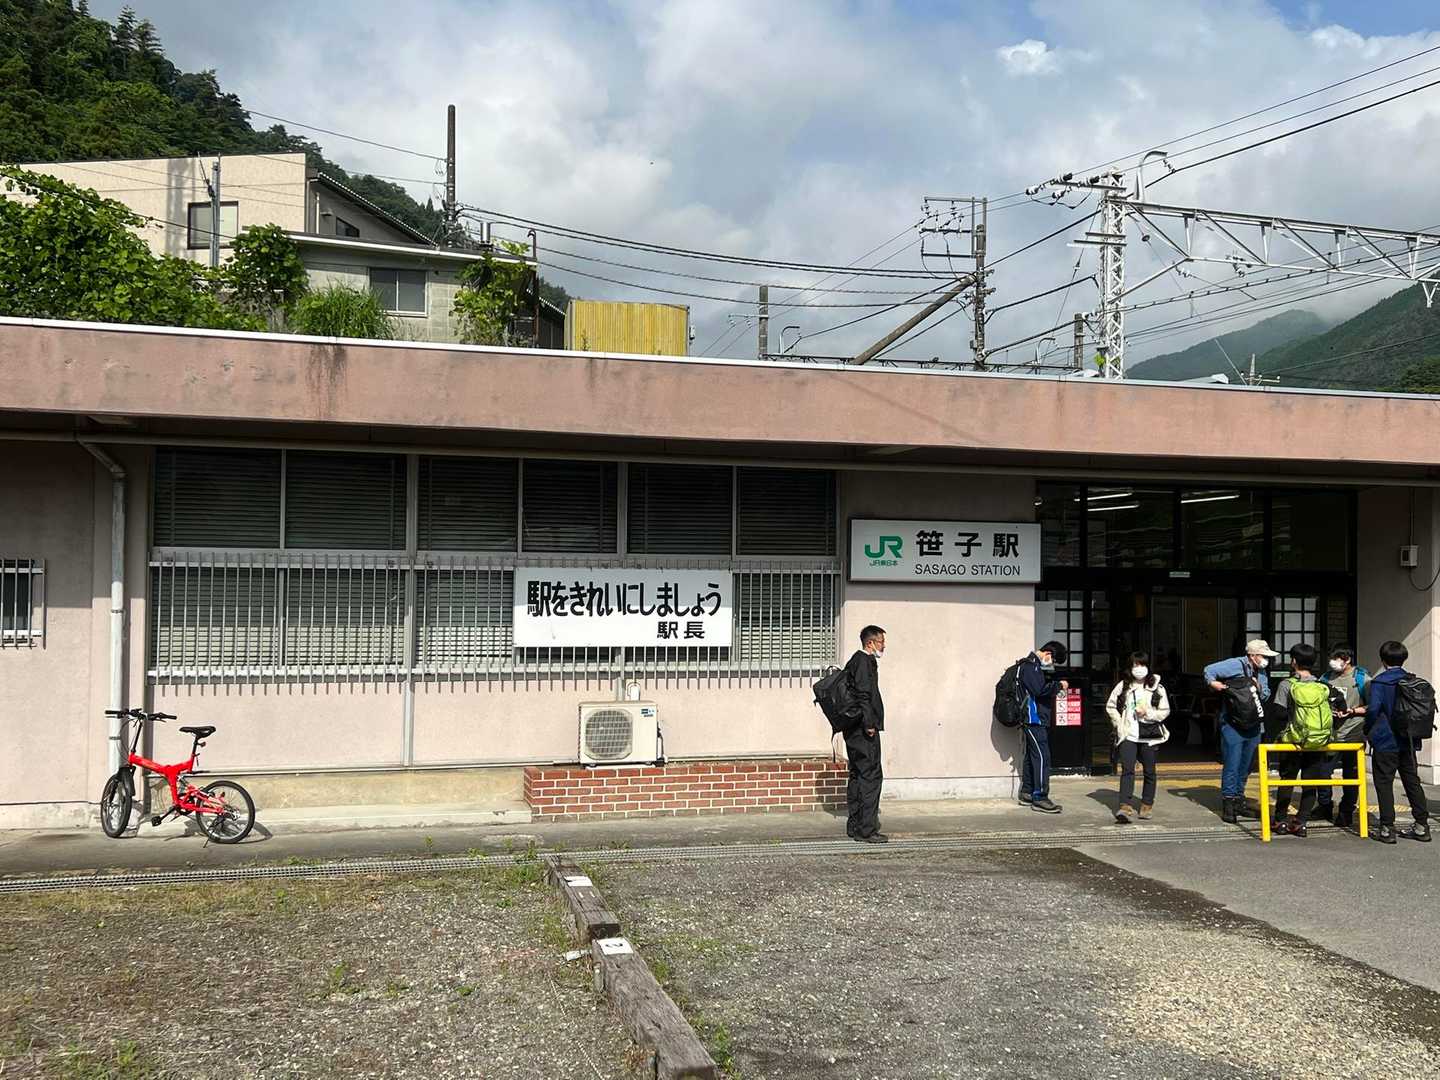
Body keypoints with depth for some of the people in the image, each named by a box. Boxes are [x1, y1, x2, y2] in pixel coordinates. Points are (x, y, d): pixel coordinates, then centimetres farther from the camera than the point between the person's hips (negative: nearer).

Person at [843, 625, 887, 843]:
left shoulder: (856, 660, 19)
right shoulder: (864, 661, -12)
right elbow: (863, 695, -20)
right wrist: (869, 724, -20)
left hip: (855, 730, 11)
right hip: (864, 729, -11)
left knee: (858, 775, 13)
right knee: (871, 776, -10)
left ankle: (854, 826, 18)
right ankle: (867, 829, -10)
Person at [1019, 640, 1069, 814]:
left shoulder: (1035, 666, 19)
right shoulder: (1030, 666, -14)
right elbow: (1040, 690, -23)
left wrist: (1056, 686, 8)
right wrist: (1059, 685, -12)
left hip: (1036, 720, 11)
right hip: (1034, 719, -11)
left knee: (1031, 755, 15)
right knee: (1042, 756, -12)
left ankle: (1027, 792, 23)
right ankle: (1039, 798, -13)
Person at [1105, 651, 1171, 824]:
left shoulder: (1157, 688, 5)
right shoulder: (1123, 686, 6)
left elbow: (1165, 711, 5)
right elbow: (1110, 706, 13)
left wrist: (1148, 713, -10)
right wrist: (1119, 724, 2)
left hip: (1149, 735, 1)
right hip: (1128, 734, -1)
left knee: (1149, 771, 9)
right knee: (1127, 769, -12)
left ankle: (1147, 805, 24)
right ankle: (1125, 807, -21)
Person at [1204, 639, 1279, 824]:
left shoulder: (1261, 672, 13)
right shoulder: (1236, 665, -10)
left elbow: (1266, 696, 14)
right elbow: (1209, 670, -12)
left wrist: (1259, 688, -5)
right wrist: (1214, 684, -24)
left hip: (1253, 725, 7)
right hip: (1233, 724, -7)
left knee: (1246, 766, 13)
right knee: (1232, 765, -8)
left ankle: (1239, 801, 24)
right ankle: (1228, 804, -2)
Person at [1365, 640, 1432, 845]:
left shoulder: (1379, 682, -12)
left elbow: (1373, 710, -20)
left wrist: (1367, 732, -5)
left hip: (1385, 742, -5)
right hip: (1408, 742, 5)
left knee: (1384, 784, 1)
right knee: (1412, 782, 13)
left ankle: (1387, 828, 0)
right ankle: (1422, 826, 16)